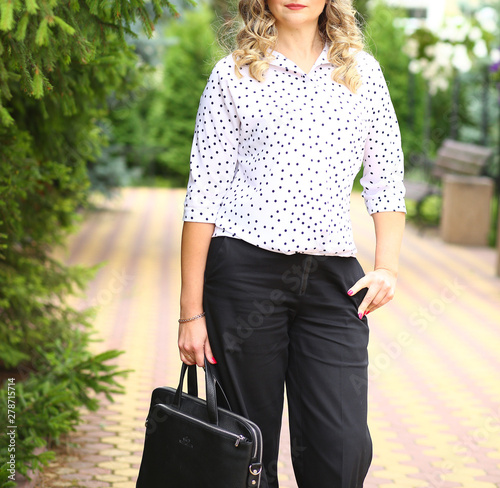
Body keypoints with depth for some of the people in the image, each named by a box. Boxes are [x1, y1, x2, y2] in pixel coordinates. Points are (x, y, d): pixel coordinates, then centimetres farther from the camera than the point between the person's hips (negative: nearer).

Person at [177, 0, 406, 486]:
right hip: (244, 270, -2)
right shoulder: (234, 74, 4)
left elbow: (385, 177, 13)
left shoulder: (362, 70, 12)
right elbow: (203, 195, 1)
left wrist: (387, 265, -3)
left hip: (332, 279, 2)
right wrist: (192, 311, -3)